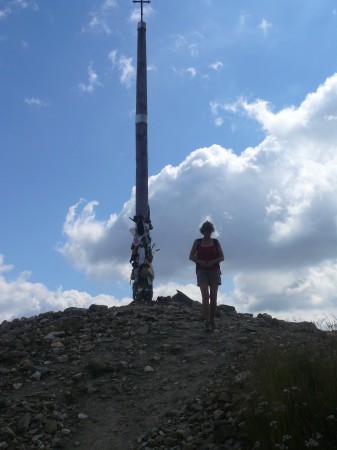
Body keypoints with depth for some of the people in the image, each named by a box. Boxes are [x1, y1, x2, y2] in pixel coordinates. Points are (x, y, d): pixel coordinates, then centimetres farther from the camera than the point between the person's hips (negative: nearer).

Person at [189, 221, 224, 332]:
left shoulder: (216, 242, 6)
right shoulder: (197, 242, 4)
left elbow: (222, 257, 6)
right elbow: (191, 256, 5)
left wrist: (213, 261, -14)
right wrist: (200, 262, -13)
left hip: (214, 271, 2)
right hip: (202, 272, -1)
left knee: (213, 297, 1)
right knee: (205, 296, -15)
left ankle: (212, 321, 16)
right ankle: (207, 323, -19)